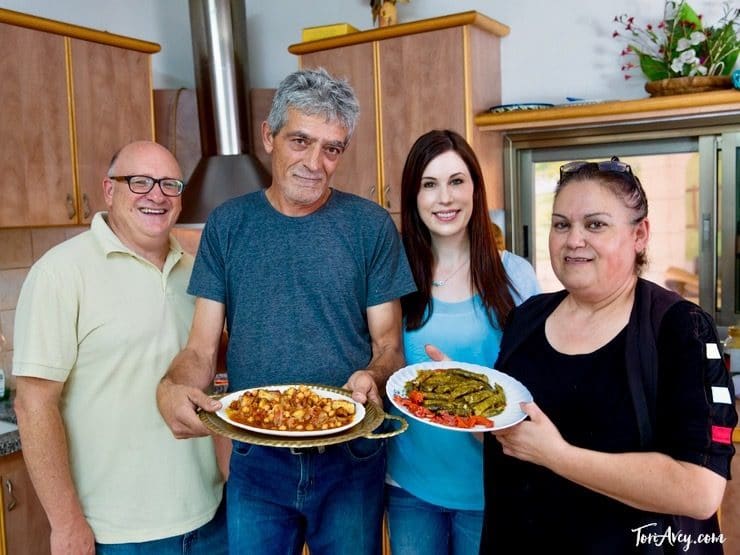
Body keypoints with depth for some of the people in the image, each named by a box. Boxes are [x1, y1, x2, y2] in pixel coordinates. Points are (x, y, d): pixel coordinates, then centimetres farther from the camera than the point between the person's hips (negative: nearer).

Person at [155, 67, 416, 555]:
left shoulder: (371, 226, -4)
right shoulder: (228, 224, 0)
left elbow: (387, 341, -1)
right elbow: (202, 345, -1)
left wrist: (373, 377, -23)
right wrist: (172, 388, -22)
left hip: (350, 459, 0)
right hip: (255, 460, 1)